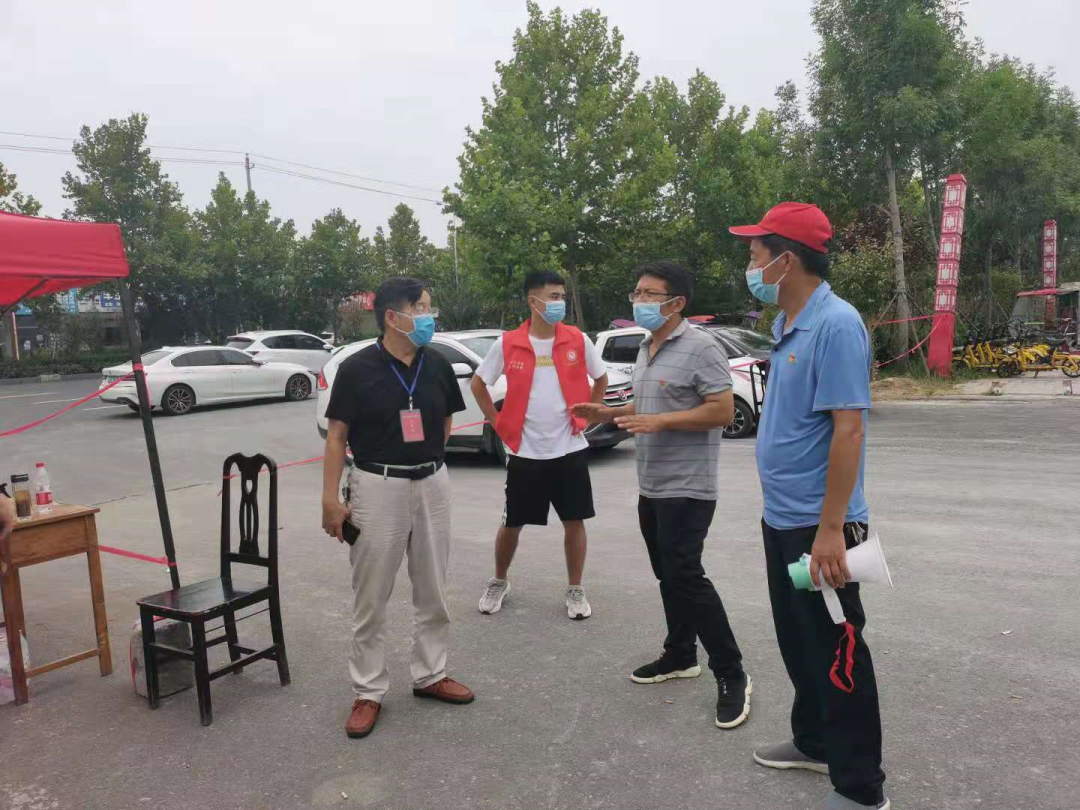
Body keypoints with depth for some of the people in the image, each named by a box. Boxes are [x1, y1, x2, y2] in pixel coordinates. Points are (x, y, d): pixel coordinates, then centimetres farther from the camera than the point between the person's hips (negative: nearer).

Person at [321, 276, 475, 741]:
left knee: (433, 591, 14)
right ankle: (368, 692, 21)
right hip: (377, 487, -4)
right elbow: (337, 435, -7)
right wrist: (331, 499, -11)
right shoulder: (357, 368, -10)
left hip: (432, 484, 4)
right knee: (370, 597, 6)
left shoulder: (437, 365, 1)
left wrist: (426, 456, 4)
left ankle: (430, 675, 32)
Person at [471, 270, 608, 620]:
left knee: (574, 522, 5)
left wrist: (585, 415, 5)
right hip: (524, 453, -1)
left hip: (569, 449, 1)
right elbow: (478, 384, 6)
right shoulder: (507, 345, -6)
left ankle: (575, 590, 22)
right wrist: (499, 424, 2)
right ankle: (499, 582, 33)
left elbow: (601, 379, 13)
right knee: (511, 523, 10)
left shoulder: (578, 340, -3)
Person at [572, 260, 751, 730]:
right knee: (667, 576, 16)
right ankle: (680, 655, 31)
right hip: (651, 486, 9)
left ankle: (732, 676, 3)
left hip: (687, 487, -9)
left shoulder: (700, 347, -14)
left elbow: (722, 412, -19)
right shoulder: (645, 350, 14)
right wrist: (610, 414, 10)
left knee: (685, 576, -10)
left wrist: (660, 421, -24)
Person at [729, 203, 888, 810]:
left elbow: (848, 429, -23)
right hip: (782, 517, 9)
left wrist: (830, 529, -24)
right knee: (798, 643, 21)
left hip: (818, 525, -9)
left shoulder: (836, 324, -19)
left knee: (835, 653, 4)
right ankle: (814, 743, 39)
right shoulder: (786, 325, 9)